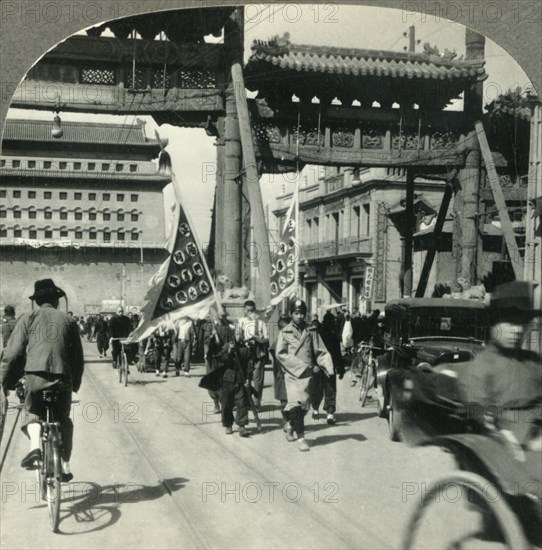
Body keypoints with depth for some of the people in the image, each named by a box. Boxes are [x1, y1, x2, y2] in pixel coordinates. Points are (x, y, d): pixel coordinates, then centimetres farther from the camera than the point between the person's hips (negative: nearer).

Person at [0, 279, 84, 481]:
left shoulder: (28, 318, 11)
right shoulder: (67, 320, 17)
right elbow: (78, 356, 17)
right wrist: (76, 382, 27)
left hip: (36, 375, -2)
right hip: (63, 377, 2)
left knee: (32, 413, 19)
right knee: (63, 420, 19)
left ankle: (35, 445, -10)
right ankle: (65, 466, 18)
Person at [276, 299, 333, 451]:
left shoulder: (311, 331, 9)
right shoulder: (285, 332, 5)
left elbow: (321, 351, 7)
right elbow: (280, 353, -2)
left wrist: (328, 366, -10)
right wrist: (301, 366, -10)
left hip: (308, 374, 2)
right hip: (292, 373, -2)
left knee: (304, 405, 7)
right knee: (295, 404, -14)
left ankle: (291, 425, 35)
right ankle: (301, 437, -6)